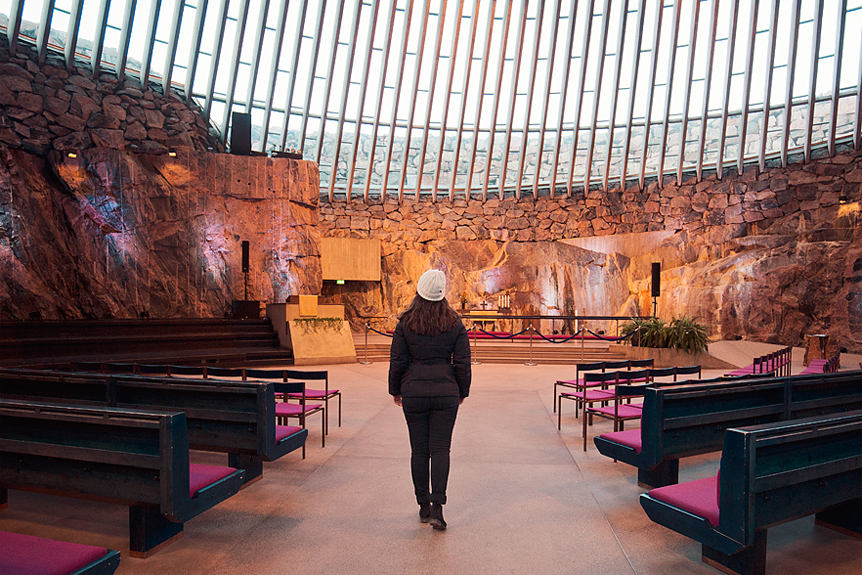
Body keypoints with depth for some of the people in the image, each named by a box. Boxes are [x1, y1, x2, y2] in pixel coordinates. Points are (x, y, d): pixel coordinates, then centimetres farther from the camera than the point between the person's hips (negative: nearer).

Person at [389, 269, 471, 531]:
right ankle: (437, 508, -1)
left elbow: (397, 361, -1)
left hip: (413, 393, 0)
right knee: (440, 449, 4)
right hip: (445, 393, 0)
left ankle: (423, 506, 21)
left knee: (419, 450, 10)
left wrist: (395, 390, 13)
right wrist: (462, 391, 13)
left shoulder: (405, 323, -4)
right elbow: (463, 363, 0)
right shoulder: (455, 324, -2)